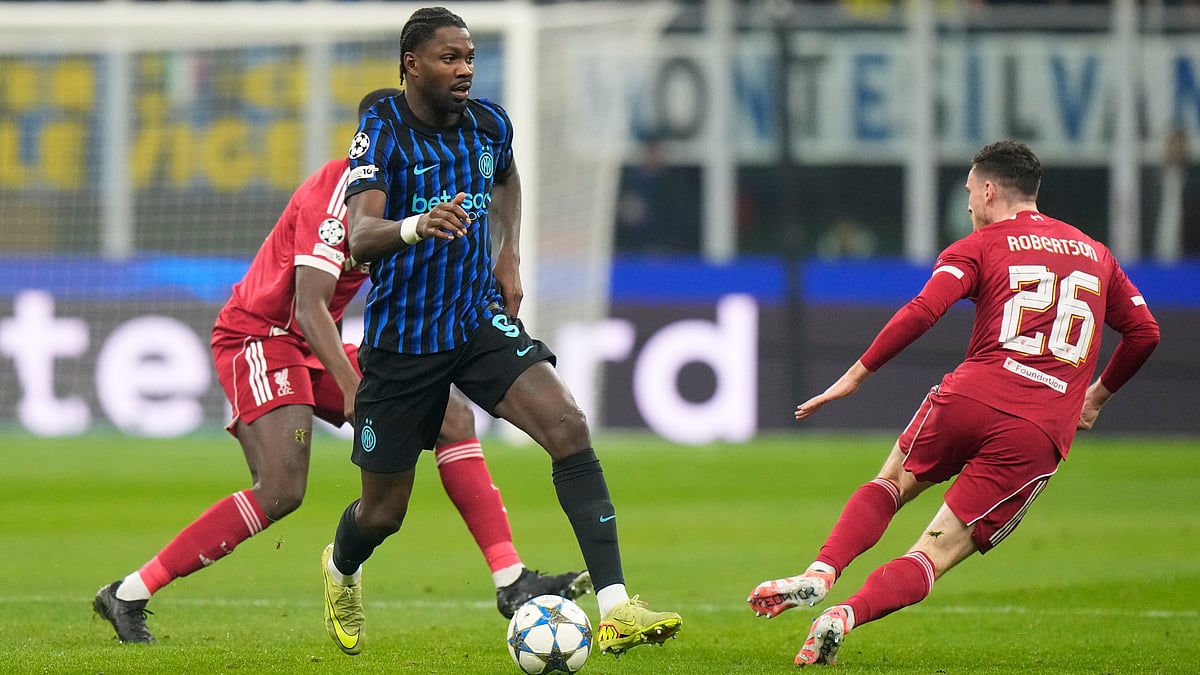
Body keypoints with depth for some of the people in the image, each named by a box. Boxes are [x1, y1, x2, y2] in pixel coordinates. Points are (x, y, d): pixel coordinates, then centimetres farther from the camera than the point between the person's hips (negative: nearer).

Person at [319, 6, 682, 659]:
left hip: (479, 319, 3)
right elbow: (359, 237, -31)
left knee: (568, 427, -23)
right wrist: (416, 226, -52)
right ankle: (340, 570, 48)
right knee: (382, 511, 9)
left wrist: (509, 254, 11)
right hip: (401, 336, -3)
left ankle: (614, 610, -28)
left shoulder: (489, 122, 0)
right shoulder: (382, 132, -16)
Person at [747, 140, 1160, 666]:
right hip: (1042, 434, 2)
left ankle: (822, 573, -1)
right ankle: (848, 615, -26)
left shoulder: (979, 247, 9)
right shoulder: (1094, 253, 22)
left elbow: (923, 311, -7)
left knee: (891, 484, 26)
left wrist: (857, 374, -2)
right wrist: (1097, 395, 38)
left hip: (972, 397, -2)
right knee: (936, 554, 1)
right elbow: (1145, 332, 24)